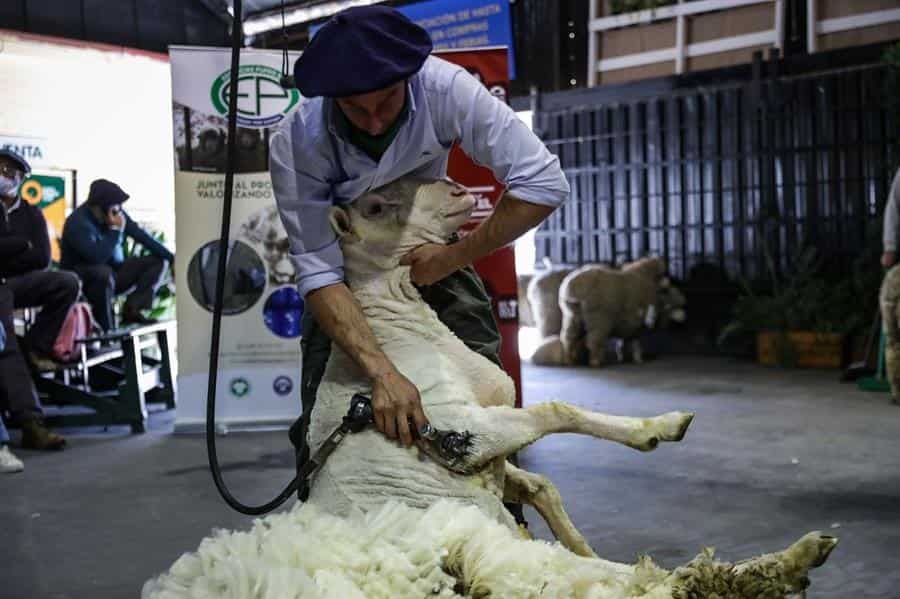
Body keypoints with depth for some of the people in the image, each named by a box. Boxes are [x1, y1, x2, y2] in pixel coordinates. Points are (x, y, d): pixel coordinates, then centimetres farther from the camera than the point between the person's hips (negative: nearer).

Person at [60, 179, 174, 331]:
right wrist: (116, 230, -26)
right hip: (83, 281, -8)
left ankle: (132, 310, -15)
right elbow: (97, 257, -36)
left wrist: (172, 258, -6)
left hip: (113, 270, 8)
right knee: (104, 273, -41)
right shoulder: (78, 222, -24)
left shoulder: (117, 214, -4)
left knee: (159, 261, -1)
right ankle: (106, 329, -24)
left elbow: (142, 237, 0)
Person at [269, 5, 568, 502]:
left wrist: (454, 257, -29)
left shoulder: (445, 89, -33)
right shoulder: (297, 144, -33)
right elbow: (318, 273, -36)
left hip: (429, 255, 1)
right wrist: (382, 372, -48)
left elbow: (544, 182, -31)